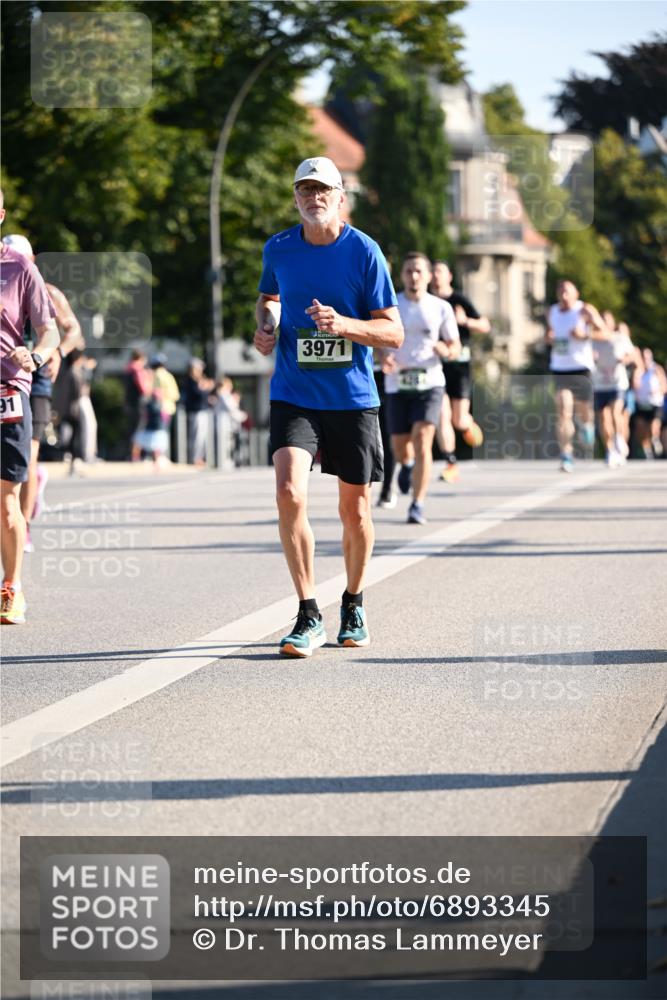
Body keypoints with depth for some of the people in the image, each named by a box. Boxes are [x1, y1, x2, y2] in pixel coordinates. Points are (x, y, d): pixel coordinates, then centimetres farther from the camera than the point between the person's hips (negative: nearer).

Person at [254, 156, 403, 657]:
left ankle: (354, 606, 32)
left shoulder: (364, 251, -7)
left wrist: (343, 325, -23)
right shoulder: (278, 249, 2)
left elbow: (393, 332, -6)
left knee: (355, 510, 8)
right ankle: (309, 616, -10)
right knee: (290, 494, -19)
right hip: (293, 395, 1)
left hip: (353, 399, -1)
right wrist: (266, 326, 3)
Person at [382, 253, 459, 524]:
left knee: (422, 440, -18)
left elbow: (455, 347, 8)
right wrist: (383, 359, -16)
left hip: (430, 382, -1)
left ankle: (417, 506, -16)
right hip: (397, 383, 1)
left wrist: (445, 350, -16)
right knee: (400, 447, 7)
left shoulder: (441, 308, 2)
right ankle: (408, 468, 46)